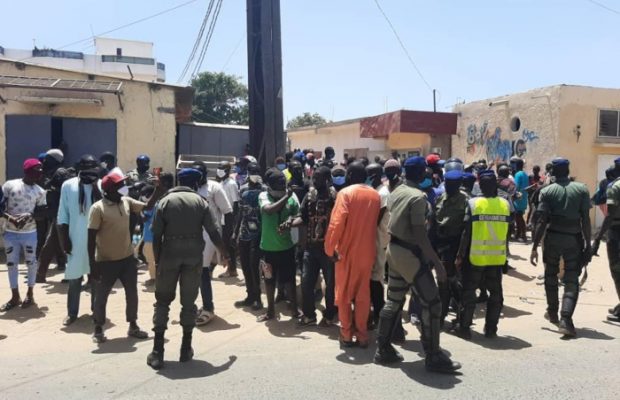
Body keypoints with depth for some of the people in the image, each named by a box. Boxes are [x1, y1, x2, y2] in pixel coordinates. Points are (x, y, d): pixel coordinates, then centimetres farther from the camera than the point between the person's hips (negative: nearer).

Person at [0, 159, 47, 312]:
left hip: (30, 233, 0)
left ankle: (30, 293, 25)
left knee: (31, 262, 8)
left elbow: (42, 214, 0)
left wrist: (29, 216, -19)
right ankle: (15, 296, 23)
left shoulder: (40, 191, -1)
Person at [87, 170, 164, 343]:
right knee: (101, 296, 8)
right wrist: (92, 264, -17)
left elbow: (148, 206, 11)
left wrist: (158, 189, -3)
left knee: (132, 293, 13)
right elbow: (91, 238, -16)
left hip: (127, 257, 6)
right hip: (106, 261, -6)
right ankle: (98, 329, 26)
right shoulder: (98, 208, -16)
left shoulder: (127, 202, 1)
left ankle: (133, 326, 28)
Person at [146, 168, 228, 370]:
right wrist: (226, 253, 11)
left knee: (162, 301, 9)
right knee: (189, 302, 11)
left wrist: (157, 259, 7)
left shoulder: (165, 201, 3)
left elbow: (157, 235, -2)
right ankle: (186, 348, 16)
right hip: (194, 256, 0)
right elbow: (213, 232, -2)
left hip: (170, 255, 0)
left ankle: (157, 351, 6)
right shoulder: (200, 202, 3)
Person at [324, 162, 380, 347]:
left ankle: (346, 335, 15)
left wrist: (330, 248, -13)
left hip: (347, 251, -4)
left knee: (344, 294, 10)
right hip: (367, 251, 4)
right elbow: (377, 222, 11)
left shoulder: (345, 193, -12)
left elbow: (336, 222, -20)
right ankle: (362, 335, 17)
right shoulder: (376, 195, 5)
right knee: (363, 294, 13)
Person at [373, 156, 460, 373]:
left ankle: (383, 349, 21)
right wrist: (437, 262, -19)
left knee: (394, 301, 15)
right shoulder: (418, 197, -18)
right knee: (431, 303, -1)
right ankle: (433, 356, 5)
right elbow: (420, 235, -22)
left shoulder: (396, 192, 10)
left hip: (395, 249, 9)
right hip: (410, 253, -9)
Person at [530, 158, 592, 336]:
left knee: (551, 275, 20)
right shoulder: (581, 189, -1)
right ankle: (566, 320, -12)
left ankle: (552, 312, 32)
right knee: (571, 281, 2)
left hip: (553, 237, 0)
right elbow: (585, 219, -6)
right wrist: (588, 244, 0)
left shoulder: (547, 191, -4)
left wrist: (535, 247, -7)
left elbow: (541, 222, -9)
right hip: (574, 239, 0)